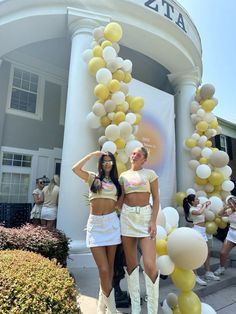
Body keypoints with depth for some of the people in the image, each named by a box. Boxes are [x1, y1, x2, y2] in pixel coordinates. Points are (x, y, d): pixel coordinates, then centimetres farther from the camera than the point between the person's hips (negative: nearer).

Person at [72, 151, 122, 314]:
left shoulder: (116, 182, 13)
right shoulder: (93, 177, 6)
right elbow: (76, 168, -10)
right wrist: (92, 154, -5)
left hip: (111, 222, 3)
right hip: (95, 224, -3)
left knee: (110, 267, 10)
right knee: (103, 269, -6)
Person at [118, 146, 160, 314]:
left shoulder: (150, 173, 2)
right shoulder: (123, 176, 11)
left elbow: (156, 199, -1)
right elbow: (121, 199, 12)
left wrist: (153, 221, -11)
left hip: (145, 216, -3)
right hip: (127, 217, 3)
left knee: (150, 264, -12)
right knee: (131, 262, 8)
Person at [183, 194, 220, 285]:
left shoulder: (199, 205, 9)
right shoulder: (191, 209, -16)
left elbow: (207, 203, 27)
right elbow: (200, 212, -36)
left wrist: (206, 203, 4)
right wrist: (204, 205, -19)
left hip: (203, 231, 9)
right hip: (197, 230, -9)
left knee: (207, 252, 16)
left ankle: (208, 273, 30)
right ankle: (195, 276, -6)